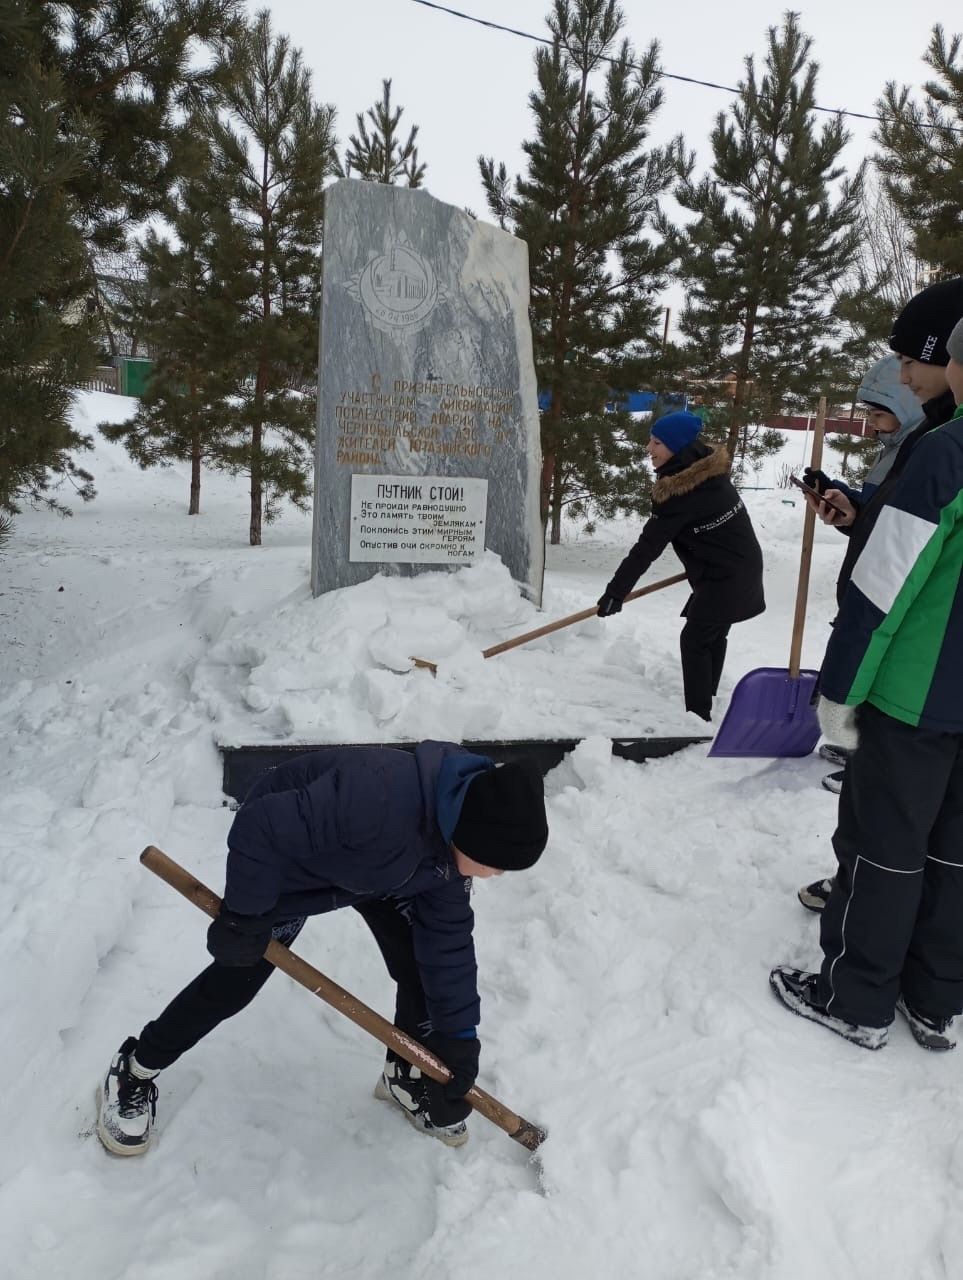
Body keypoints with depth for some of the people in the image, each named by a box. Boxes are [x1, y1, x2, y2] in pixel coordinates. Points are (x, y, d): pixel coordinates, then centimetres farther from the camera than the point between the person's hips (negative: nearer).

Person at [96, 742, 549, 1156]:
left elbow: (448, 938, -10)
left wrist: (457, 1037, -8)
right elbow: (259, 828, -38)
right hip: (287, 861, -6)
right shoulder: (377, 800, -46)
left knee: (420, 964, 1)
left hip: (373, 861, 6)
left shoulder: (457, 830, -21)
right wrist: (244, 916, -27)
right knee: (233, 982, 0)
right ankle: (135, 1072, 25)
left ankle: (406, 1075, 28)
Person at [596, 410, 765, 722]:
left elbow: (648, 546, -24)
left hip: (725, 578, -10)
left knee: (694, 639, -2)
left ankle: (698, 716, 2)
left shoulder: (680, 492, -24)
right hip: (741, 567, 10)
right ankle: (706, 700, 35)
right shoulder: (709, 468, 3)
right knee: (712, 635, 20)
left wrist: (616, 591, -21)